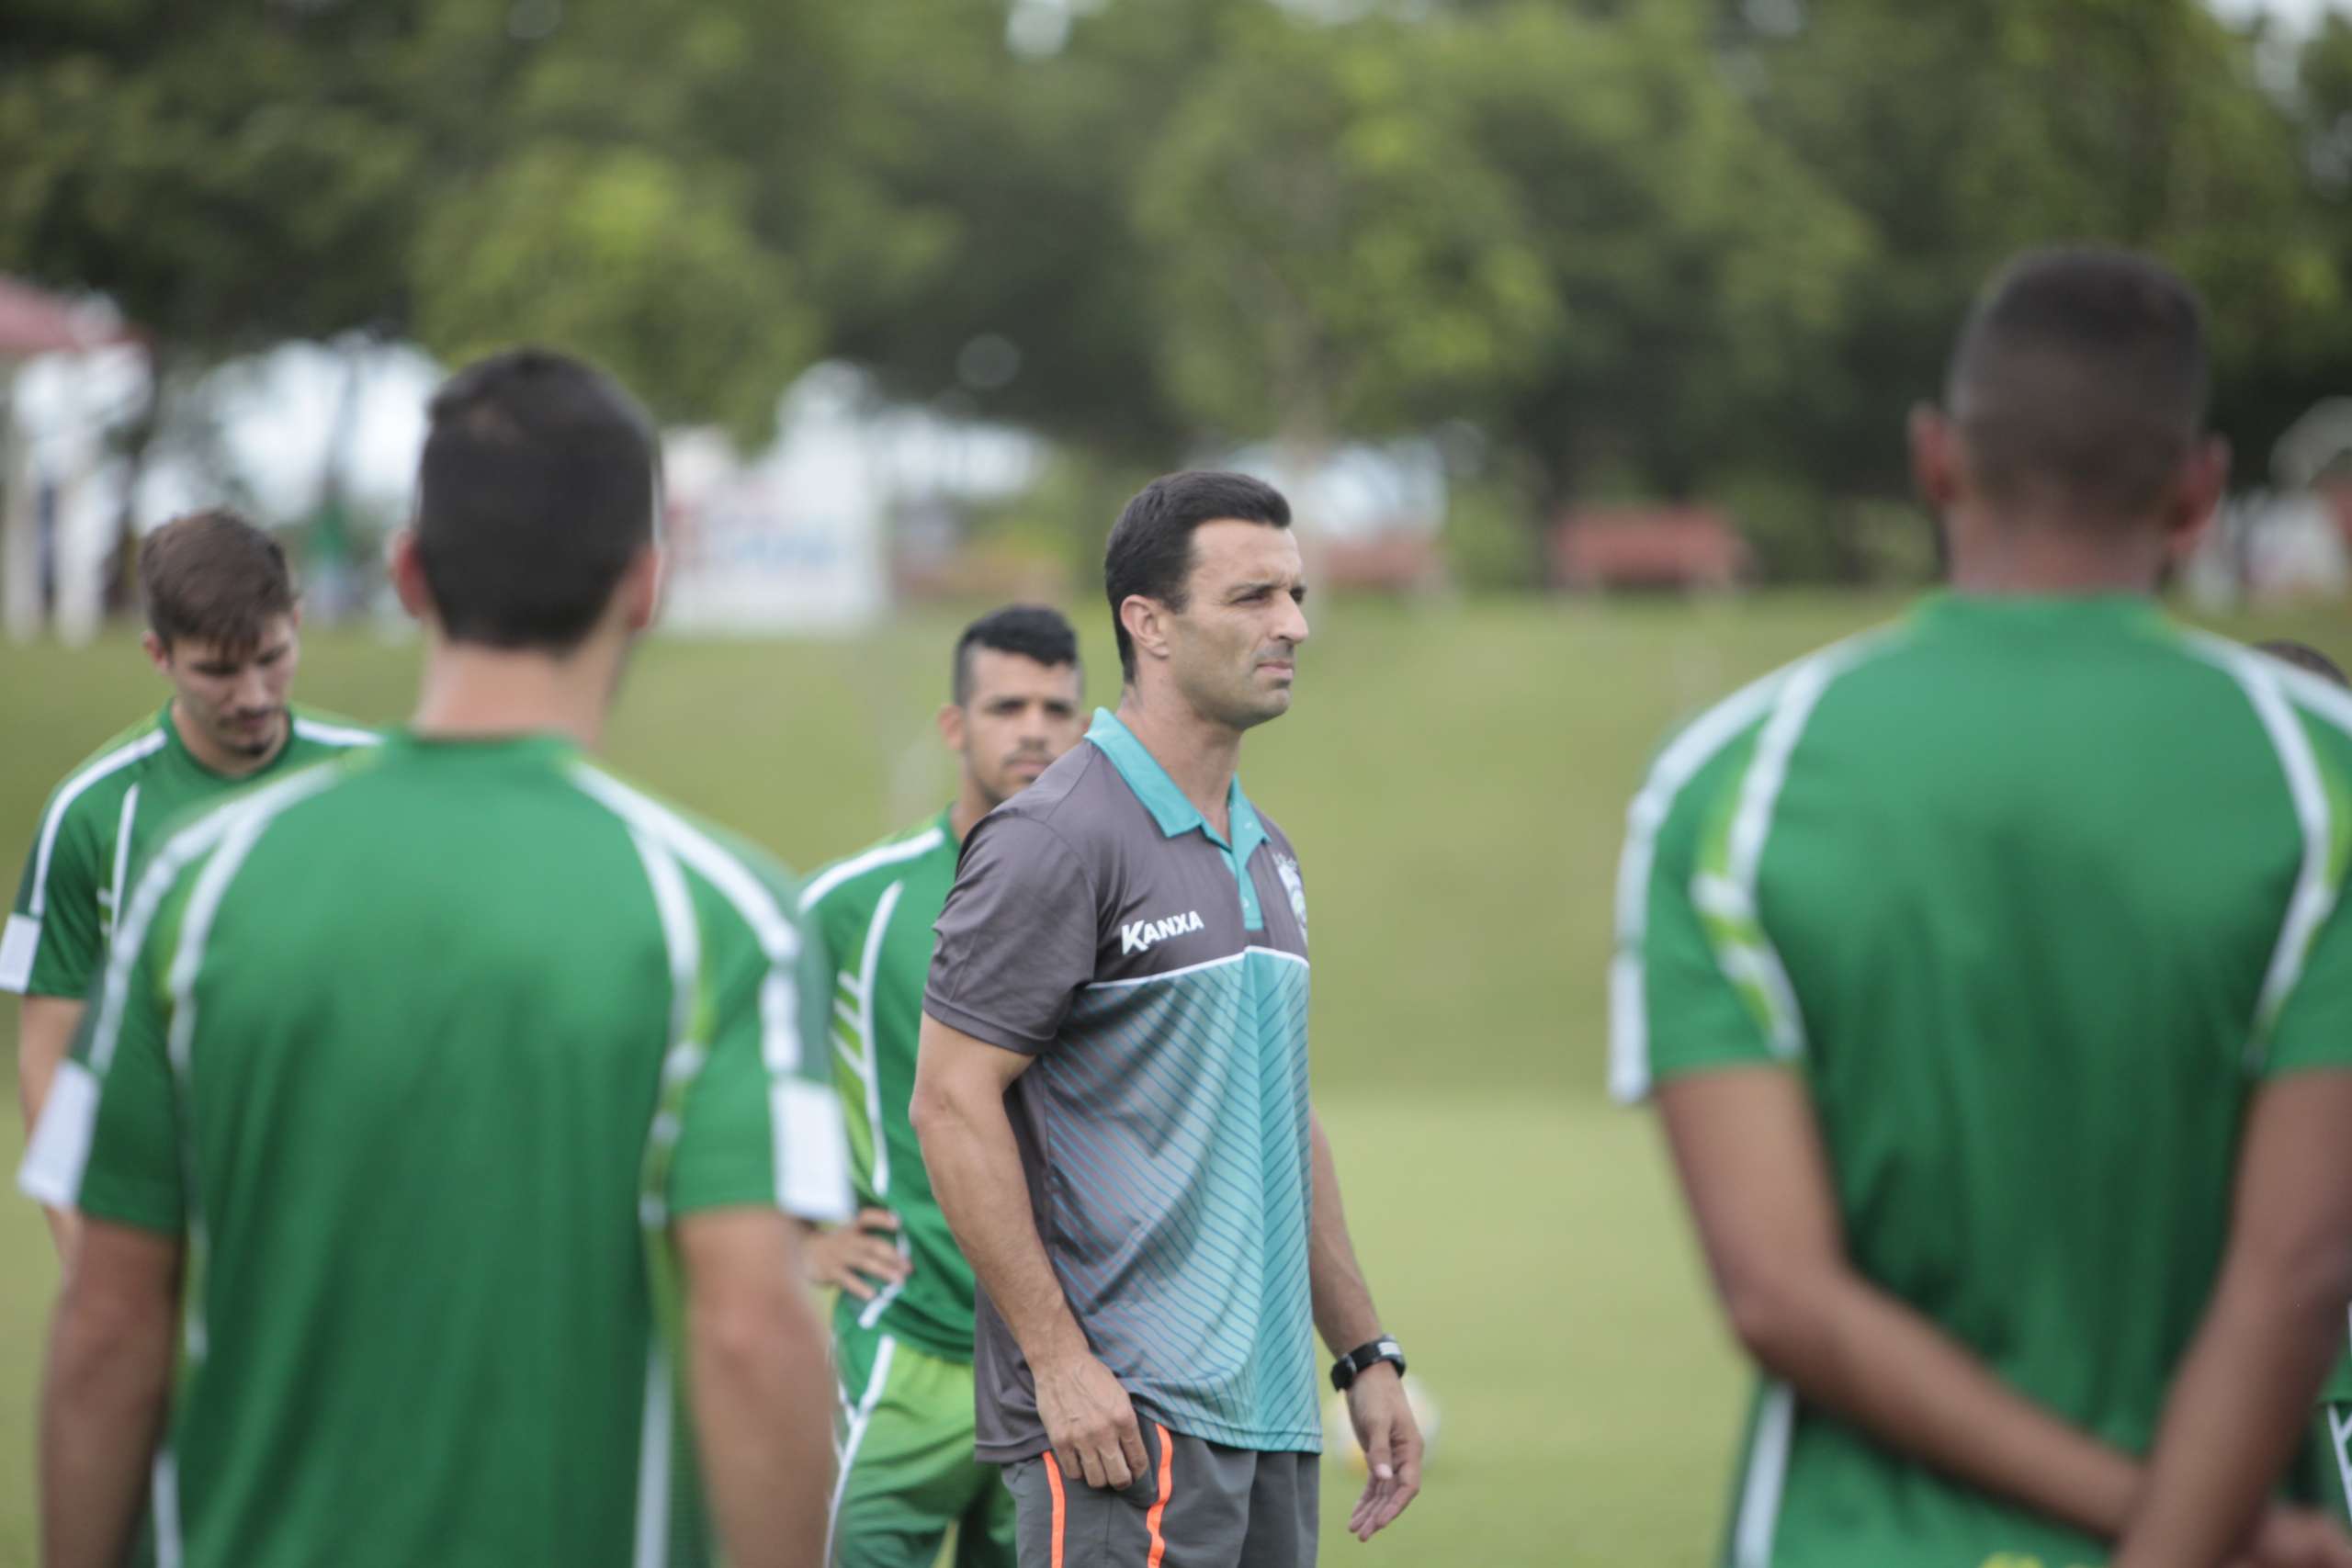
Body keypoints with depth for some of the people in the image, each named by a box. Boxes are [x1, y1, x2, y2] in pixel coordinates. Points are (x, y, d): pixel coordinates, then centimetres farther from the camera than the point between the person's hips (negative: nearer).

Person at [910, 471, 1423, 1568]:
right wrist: (1058, 1362, -18)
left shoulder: (1265, 854, 17)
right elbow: (952, 1104, -14)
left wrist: (1364, 1354, 19)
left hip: (1268, 1417, 9)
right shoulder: (1058, 839, -10)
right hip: (1124, 1414, -9)